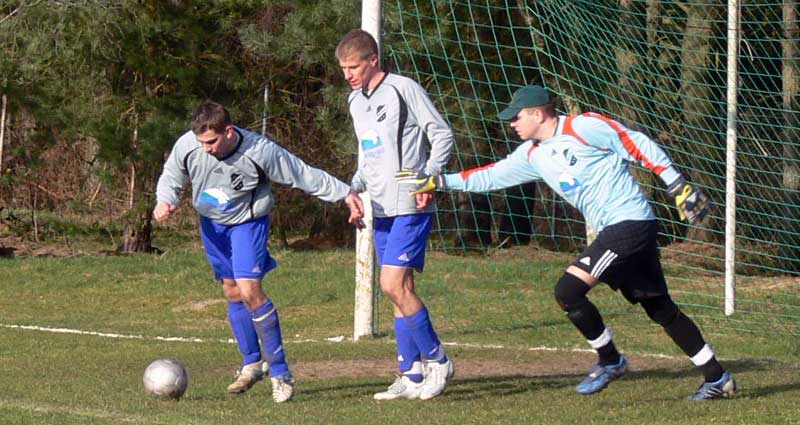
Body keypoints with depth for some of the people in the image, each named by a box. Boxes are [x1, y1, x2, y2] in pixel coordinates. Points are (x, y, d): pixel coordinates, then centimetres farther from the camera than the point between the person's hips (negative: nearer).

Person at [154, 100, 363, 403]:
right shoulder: (187, 146, -21)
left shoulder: (260, 151, -28)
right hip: (212, 223, 4)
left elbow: (304, 175, -16)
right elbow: (171, 178, -1)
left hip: (248, 221, -4)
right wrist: (165, 201, -22)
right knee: (232, 292, 10)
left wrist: (345, 194, -13)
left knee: (249, 289, -19)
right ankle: (251, 364, 27)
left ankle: (280, 372, -11)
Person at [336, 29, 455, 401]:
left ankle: (436, 360, -2)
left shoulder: (404, 90, -10)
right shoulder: (356, 102, 15)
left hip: (411, 207, -8)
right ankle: (412, 376, 10)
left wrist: (429, 177, -18)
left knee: (393, 284, -16)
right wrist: (354, 188, 11)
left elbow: (443, 135, -8)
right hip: (381, 209, 8)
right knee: (399, 289, 7)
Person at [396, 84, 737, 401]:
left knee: (568, 290, -15)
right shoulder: (533, 155, 14)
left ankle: (610, 361, 2)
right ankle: (717, 378, 17)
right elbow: (490, 176, 19)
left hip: (630, 221, -9)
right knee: (660, 308, 10)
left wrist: (679, 186, -11)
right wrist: (438, 182, 13)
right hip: (611, 231, 9)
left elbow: (638, 146, -9)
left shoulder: (584, 127, -10)